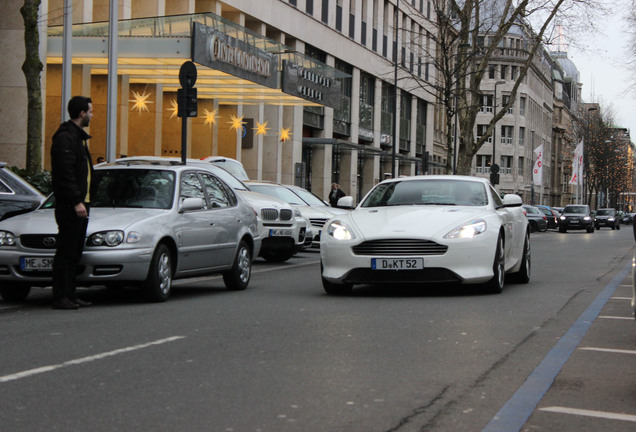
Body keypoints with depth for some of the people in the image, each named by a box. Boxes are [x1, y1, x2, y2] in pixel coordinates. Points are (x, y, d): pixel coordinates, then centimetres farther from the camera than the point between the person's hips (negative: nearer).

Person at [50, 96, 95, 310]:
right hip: (69, 205, -10)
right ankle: (61, 297, -5)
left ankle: (70, 295, 16)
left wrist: (83, 201, 17)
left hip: (80, 204, 10)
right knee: (65, 252, -7)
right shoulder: (65, 137, -12)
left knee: (74, 253, 12)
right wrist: (76, 201, -23)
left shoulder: (78, 136, 20)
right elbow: (65, 173, -20)